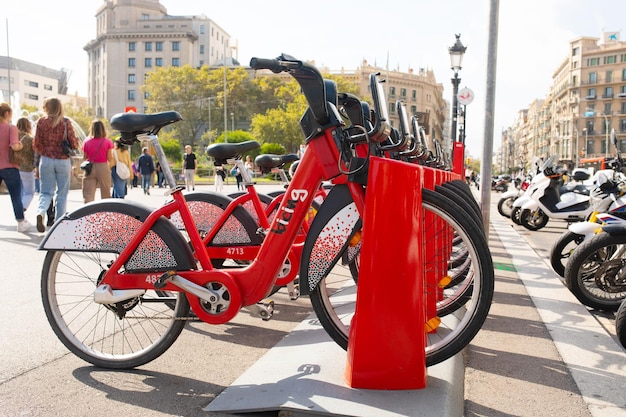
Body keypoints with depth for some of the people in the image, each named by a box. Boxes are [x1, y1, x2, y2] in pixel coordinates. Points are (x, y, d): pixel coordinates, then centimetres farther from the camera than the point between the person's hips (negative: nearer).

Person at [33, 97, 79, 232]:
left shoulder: (41, 121, 0)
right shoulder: (66, 122, -4)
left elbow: (36, 145, 1)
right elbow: (74, 144, -5)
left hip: (46, 160, 1)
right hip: (63, 161, -1)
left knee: (45, 192, 8)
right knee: (62, 193, 10)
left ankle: (40, 212, -20)